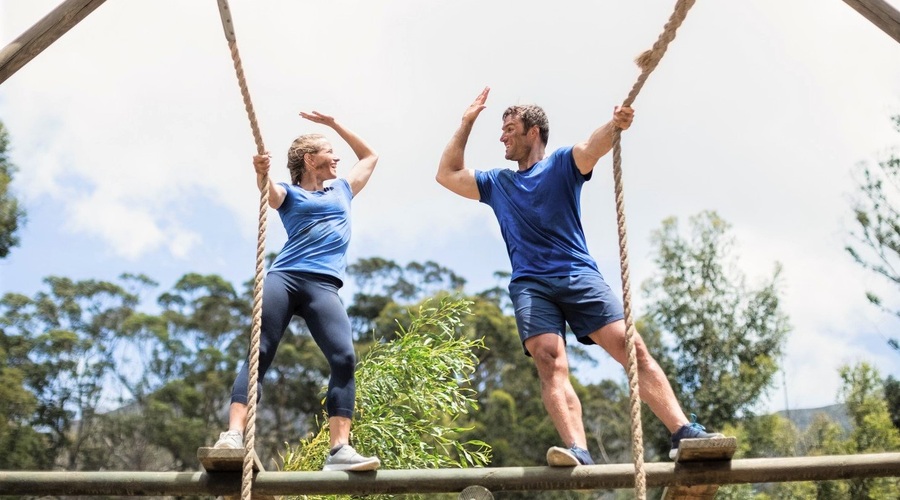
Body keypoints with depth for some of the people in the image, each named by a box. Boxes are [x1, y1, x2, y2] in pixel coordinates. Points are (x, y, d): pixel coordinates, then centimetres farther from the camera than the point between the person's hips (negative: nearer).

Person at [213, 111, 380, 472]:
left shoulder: (342, 191, 31)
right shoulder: (289, 194, 18)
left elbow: (370, 157, 45)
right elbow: (270, 194, -7)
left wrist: (333, 123, 38)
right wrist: (262, 173, -30)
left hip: (323, 285, 2)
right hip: (282, 277, -2)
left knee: (345, 359, -19)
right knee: (259, 354, -16)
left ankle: (340, 450, -24)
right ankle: (233, 435, -23)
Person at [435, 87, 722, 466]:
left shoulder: (562, 163, 12)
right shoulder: (497, 183, 24)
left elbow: (591, 148, -9)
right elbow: (447, 175, 28)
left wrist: (615, 126, -33)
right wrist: (467, 122, 25)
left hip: (579, 275, -1)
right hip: (530, 285, 2)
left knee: (632, 348, -15)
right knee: (550, 363, -23)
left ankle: (684, 433, -16)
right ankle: (578, 453, -37)